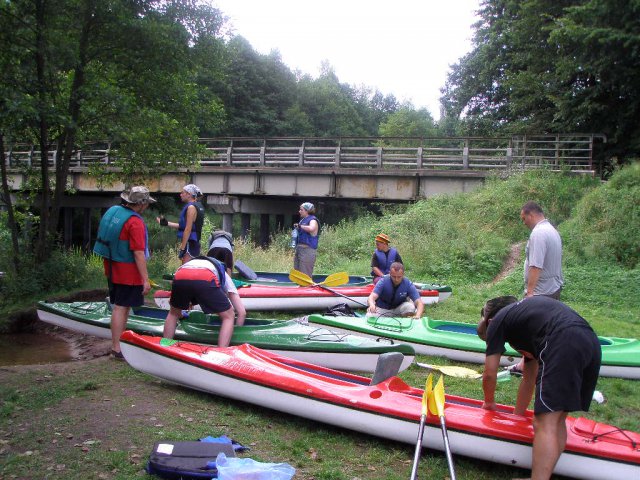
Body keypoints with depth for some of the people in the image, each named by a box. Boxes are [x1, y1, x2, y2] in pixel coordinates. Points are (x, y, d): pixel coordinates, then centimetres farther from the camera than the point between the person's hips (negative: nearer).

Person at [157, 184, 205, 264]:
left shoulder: (191, 207, -13)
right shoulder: (198, 206, 15)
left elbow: (188, 229, -18)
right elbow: (184, 225, 21)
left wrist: (182, 248, -19)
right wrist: (166, 223, 24)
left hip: (189, 244, -10)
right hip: (194, 244, 10)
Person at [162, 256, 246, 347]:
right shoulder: (223, 274, 37)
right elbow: (242, 312, 28)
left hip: (180, 277, 3)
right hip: (206, 279, -3)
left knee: (173, 313, 33)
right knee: (228, 317, 18)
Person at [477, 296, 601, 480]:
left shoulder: (497, 320, 18)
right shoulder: (525, 315, 38)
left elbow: (489, 374, 18)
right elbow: (529, 379, 43)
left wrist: (489, 403, 37)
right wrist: (518, 415, 51)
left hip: (563, 345, -8)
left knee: (545, 424, -8)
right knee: (557, 420, 16)